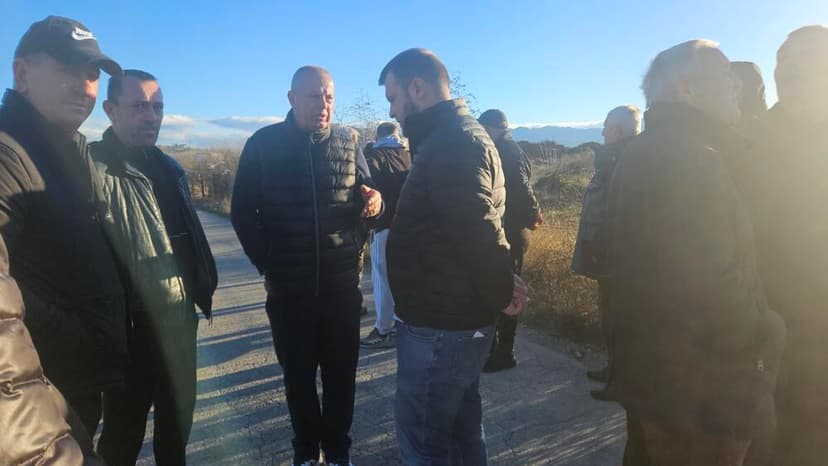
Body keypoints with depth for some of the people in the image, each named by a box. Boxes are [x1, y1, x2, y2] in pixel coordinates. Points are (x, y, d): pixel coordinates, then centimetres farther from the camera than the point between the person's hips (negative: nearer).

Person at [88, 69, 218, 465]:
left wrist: (204, 284, 12)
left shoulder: (169, 169, 10)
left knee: (178, 421, 22)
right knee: (124, 433, 13)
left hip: (181, 320, 7)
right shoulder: (92, 169, -14)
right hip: (131, 328, -6)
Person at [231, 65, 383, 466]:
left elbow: (366, 200, 4)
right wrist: (266, 266, -4)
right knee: (297, 372, 15)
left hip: (341, 283, 1)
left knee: (341, 371, 12)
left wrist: (374, 202, -20)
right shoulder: (262, 144, -3)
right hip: (287, 286, 0)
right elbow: (242, 212, 1)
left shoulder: (348, 143, 0)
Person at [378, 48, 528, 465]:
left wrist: (501, 294, -13)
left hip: (440, 323, -10)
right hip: (458, 316, 10)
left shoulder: (450, 143, -19)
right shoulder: (457, 136, 16)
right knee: (460, 429, 22)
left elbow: (479, 231, -26)